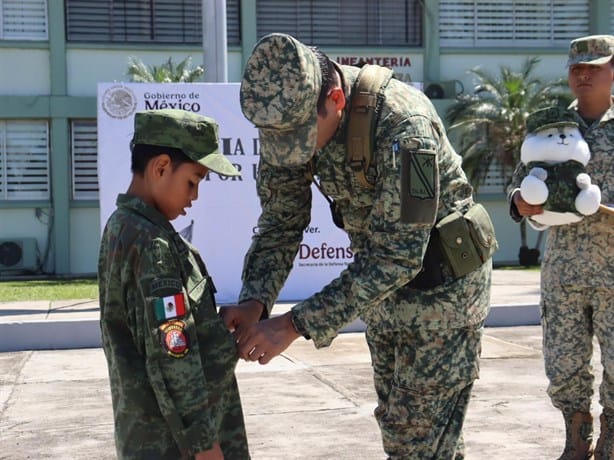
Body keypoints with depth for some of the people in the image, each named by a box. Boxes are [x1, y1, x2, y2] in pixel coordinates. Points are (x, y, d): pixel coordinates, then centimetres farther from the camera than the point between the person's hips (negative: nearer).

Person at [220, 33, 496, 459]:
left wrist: (295, 325, -36)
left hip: (441, 280, -7)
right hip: (384, 281, 7)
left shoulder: (402, 124, -34)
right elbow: (280, 222, -8)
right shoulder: (290, 113, -13)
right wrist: (254, 301, -26)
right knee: (395, 424, 17)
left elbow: (398, 255, -34)